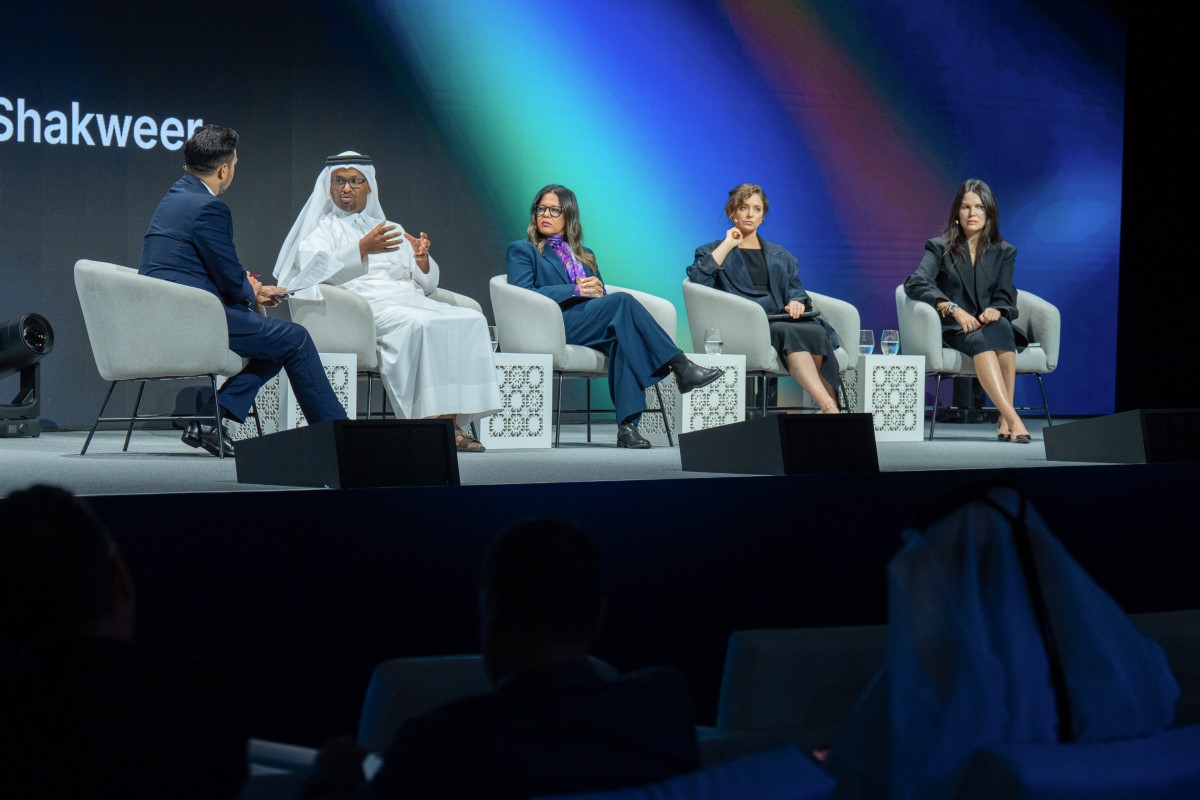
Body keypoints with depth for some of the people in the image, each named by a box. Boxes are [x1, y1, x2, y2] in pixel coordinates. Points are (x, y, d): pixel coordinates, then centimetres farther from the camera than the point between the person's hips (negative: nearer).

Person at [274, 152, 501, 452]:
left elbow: (428, 284, 23)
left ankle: (451, 422, -30)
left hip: (412, 301, 5)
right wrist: (363, 248, -20)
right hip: (366, 306, -5)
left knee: (471, 321, -22)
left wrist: (422, 259, 0)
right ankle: (427, 420, -37)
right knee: (417, 324, -36)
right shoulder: (321, 230, 16)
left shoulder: (393, 230, 31)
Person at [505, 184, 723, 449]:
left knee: (625, 334, -34)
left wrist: (598, 290, -3)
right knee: (623, 301, -28)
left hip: (592, 322, 5)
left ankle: (628, 426, -43)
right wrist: (576, 291, -10)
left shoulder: (584, 255, 33)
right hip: (555, 326, -4)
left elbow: (601, 295, 23)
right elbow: (523, 295, -3)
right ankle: (681, 367, -32)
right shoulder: (522, 250, 16)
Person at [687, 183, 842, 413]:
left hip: (781, 321, 4)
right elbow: (697, 279, -3)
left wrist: (797, 303, -4)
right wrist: (727, 245, 2)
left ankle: (828, 408, -43)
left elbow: (796, 292, 20)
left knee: (816, 331, -34)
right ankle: (830, 409, -51)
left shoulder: (781, 256, 30)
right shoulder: (712, 251, 18)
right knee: (790, 334, -38)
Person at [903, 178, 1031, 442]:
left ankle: (1005, 421, -43)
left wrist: (995, 310, -17)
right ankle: (1014, 420, -54)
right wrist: (954, 309, -24)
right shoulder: (939, 247, 8)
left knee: (1000, 327, -36)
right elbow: (915, 283, -10)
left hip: (992, 326, 2)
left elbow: (1006, 299, 9)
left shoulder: (1004, 252, 17)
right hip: (953, 331, -2)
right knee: (980, 340, -38)